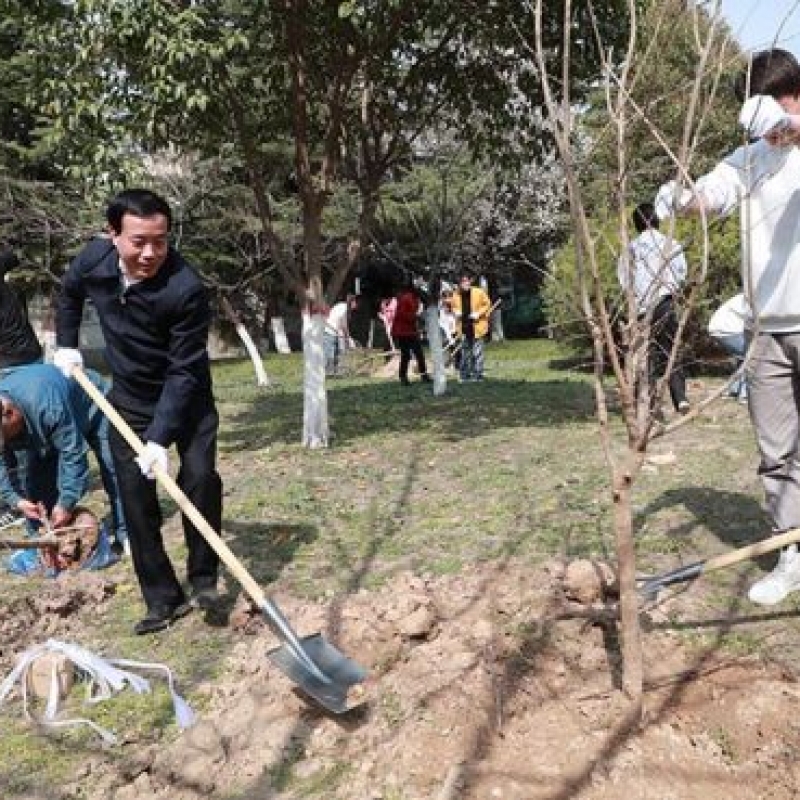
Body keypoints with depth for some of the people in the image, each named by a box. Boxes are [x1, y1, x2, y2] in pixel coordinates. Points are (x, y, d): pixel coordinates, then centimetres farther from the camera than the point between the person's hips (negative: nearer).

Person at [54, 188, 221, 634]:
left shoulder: (187, 288, -30)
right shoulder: (94, 260, -15)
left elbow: (184, 372, -28)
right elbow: (69, 295, 12)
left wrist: (160, 438, -31)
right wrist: (66, 345, 8)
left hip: (187, 400, -4)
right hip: (130, 401, 4)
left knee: (200, 476, -21)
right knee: (136, 498, 2)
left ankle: (204, 577, 1)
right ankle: (164, 599, 13)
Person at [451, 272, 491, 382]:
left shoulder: (479, 292, -6)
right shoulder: (456, 294, 3)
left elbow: (487, 304, 0)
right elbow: (454, 307, 19)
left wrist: (479, 313, -13)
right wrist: (456, 312, -3)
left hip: (476, 326, -3)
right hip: (464, 327, 4)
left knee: (477, 352, -3)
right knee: (465, 352, 10)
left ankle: (477, 374, 3)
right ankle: (464, 374, 17)